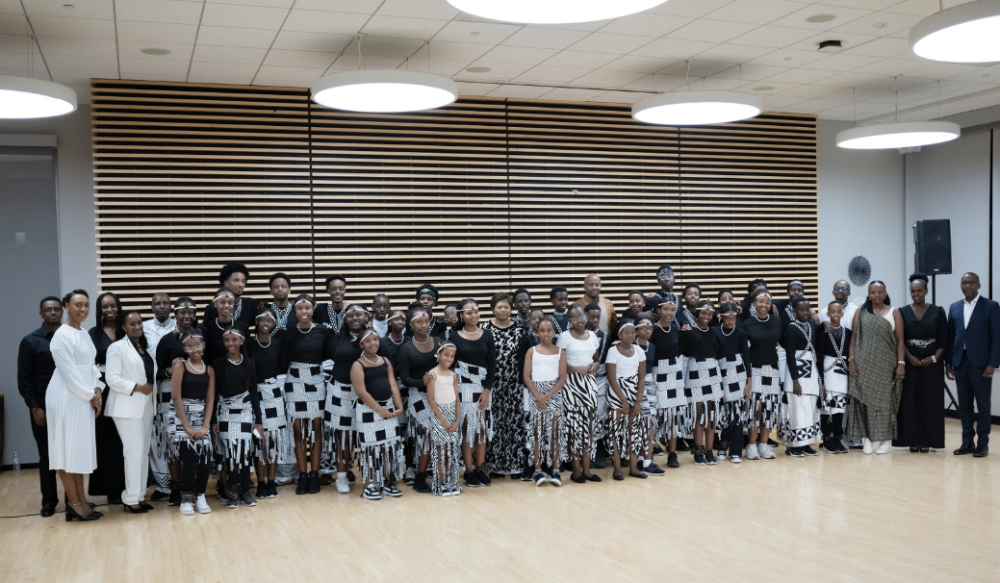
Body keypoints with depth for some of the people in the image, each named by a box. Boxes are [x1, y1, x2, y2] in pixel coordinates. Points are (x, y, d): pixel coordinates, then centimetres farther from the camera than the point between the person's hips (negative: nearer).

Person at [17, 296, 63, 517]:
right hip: (44, 407, -1)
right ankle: (49, 500, 18)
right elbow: (24, 379, -2)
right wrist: (34, 408, -8)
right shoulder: (30, 341, 1)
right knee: (47, 455, 6)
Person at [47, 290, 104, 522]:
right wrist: (91, 395, -11)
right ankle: (74, 503, 3)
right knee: (67, 448, -2)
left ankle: (80, 500, 15)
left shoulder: (85, 334, 13)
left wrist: (97, 390, -1)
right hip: (67, 397, -9)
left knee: (80, 448, 10)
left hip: (84, 398, 9)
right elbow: (70, 372, -16)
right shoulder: (62, 335, -13)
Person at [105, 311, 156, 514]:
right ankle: (131, 499, -2)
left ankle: (138, 495, 14)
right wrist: (138, 387, -15)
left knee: (144, 451, 7)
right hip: (128, 407, -7)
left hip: (146, 406, 7)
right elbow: (112, 379, -13)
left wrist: (151, 387, 2)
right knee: (134, 451, -9)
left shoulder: (145, 348, 16)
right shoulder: (117, 347, -6)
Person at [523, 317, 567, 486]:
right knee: (536, 431, 0)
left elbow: (562, 378, -2)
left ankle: (555, 470, 3)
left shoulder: (560, 352, 5)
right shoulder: (532, 351, 5)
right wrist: (538, 397, -11)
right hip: (536, 394, 0)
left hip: (554, 394, 0)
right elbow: (526, 377, 0)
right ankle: (538, 470, 2)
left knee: (555, 431, 0)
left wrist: (547, 396, -12)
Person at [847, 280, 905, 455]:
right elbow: (854, 338, 5)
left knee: (884, 400, 1)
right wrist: (851, 360, -4)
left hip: (885, 365, -1)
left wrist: (901, 363, -7)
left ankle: (883, 440, 7)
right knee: (865, 399, 0)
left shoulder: (894, 313, 4)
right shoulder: (861, 313, 7)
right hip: (864, 365, 1)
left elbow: (900, 340, 1)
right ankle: (867, 438, 6)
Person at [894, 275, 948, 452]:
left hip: (932, 364, 0)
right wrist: (910, 357, -13)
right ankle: (912, 440, 6)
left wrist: (934, 358, -10)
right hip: (909, 363, 0)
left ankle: (927, 440, 8)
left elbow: (944, 338, 2)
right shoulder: (903, 312, 5)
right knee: (909, 401, 0)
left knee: (929, 401, 1)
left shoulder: (938, 312, 4)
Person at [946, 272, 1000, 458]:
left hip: (980, 363, -4)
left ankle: (983, 443, 11)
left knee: (983, 405, 3)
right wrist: (948, 362, 8)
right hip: (960, 362, 4)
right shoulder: (954, 308, 11)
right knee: (964, 405, 7)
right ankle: (967, 442, 15)